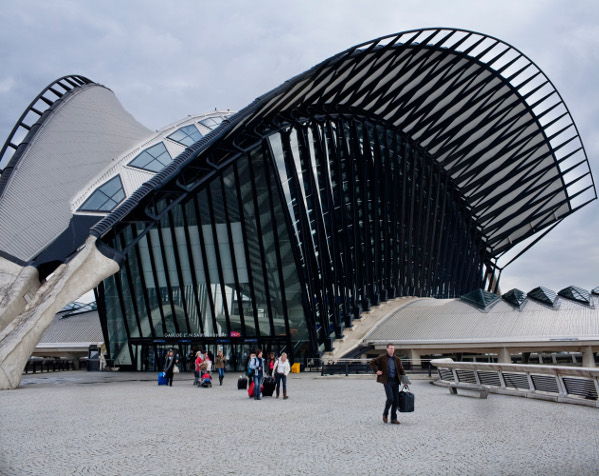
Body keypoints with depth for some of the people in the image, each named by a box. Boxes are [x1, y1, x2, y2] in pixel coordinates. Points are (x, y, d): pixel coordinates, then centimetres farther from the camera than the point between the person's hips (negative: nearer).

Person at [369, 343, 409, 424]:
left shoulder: (397, 359, 9)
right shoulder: (382, 358, -3)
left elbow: (401, 369, 12)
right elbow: (372, 363, 3)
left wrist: (405, 380, 2)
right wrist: (377, 370, -7)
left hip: (395, 381, 5)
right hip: (387, 381, -4)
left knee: (396, 400, 3)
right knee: (390, 398, -14)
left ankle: (394, 418, 15)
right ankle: (385, 414, 12)